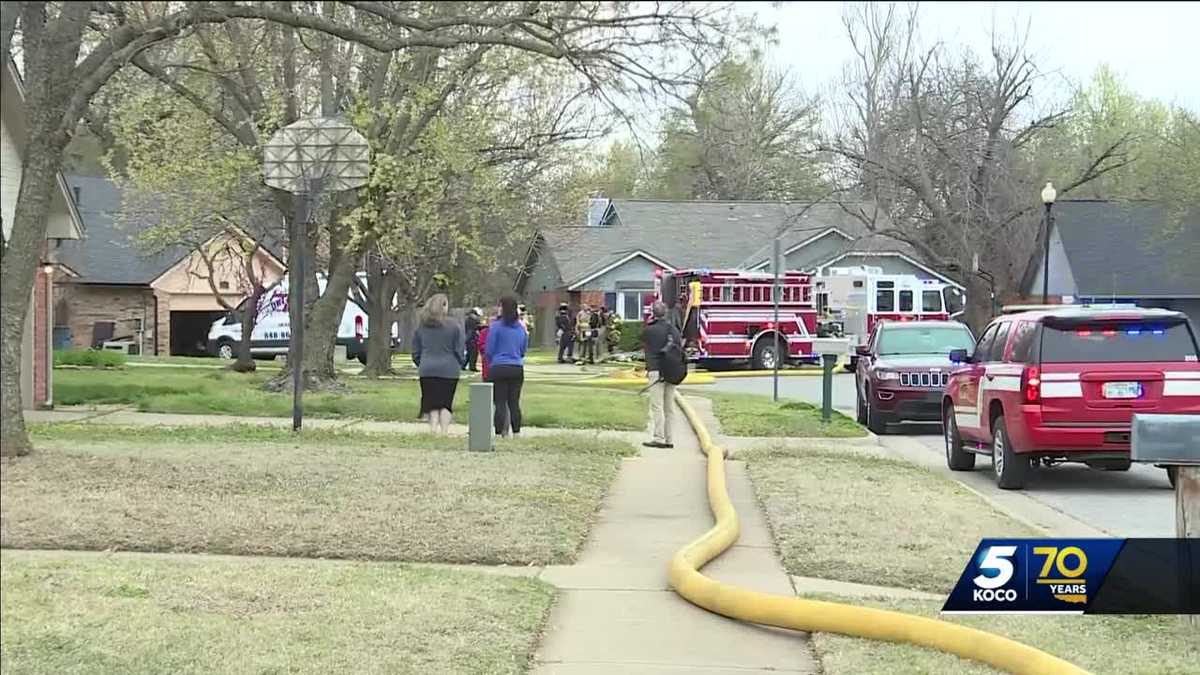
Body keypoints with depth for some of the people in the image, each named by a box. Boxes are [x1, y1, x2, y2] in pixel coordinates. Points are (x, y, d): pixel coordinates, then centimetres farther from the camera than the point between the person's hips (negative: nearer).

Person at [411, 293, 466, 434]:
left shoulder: (421, 327, 6)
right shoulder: (454, 326, -4)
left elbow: (415, 352, 11)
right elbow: (460, 351, -2)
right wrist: (460, 364, 13)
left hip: (427, 370, 3)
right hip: (449, 370, -2)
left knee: (431, 402, 6)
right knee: (446, 403, 1)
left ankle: (433, 428, -2)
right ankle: (444, 430, -4)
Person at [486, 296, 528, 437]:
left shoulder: (496, 326, -7)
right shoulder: (521, 328, 7)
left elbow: (489, 351, -4)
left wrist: (491, 362, 16)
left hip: (499, 368, -4)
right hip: (517, 369, 4)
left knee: (500, 403, -1)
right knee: (514, 403, 9)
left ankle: (500, 433, -5)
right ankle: (516, 432, 10)